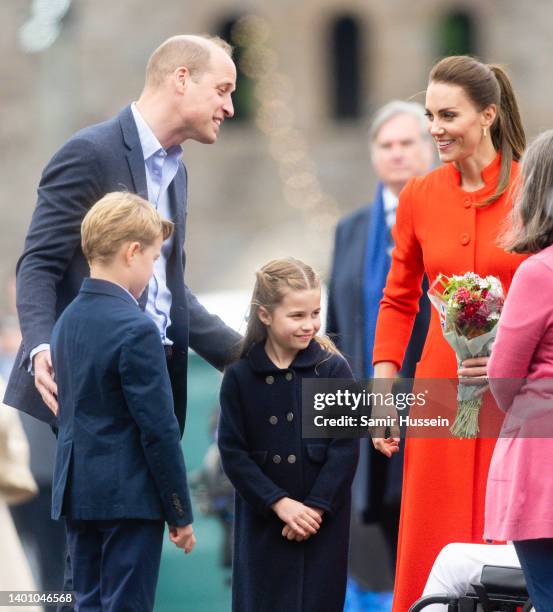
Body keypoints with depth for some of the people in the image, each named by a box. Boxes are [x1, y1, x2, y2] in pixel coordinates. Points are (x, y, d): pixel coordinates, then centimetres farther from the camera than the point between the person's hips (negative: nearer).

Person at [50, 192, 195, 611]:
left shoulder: (68, 320, 9)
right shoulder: (136, 329, -16)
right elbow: (159, 430, -16)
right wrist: (181, 513, -9)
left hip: (77, 494, 8)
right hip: (129, 497, -8)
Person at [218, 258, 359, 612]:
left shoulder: (333, 370, -2)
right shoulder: (240, 377, -2)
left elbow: (346, 448, -5)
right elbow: (233, 453, -4)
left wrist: (315, 507, -12)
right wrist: (280, 503, -12)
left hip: (323, 521, 0)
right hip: (263, 521, 0)